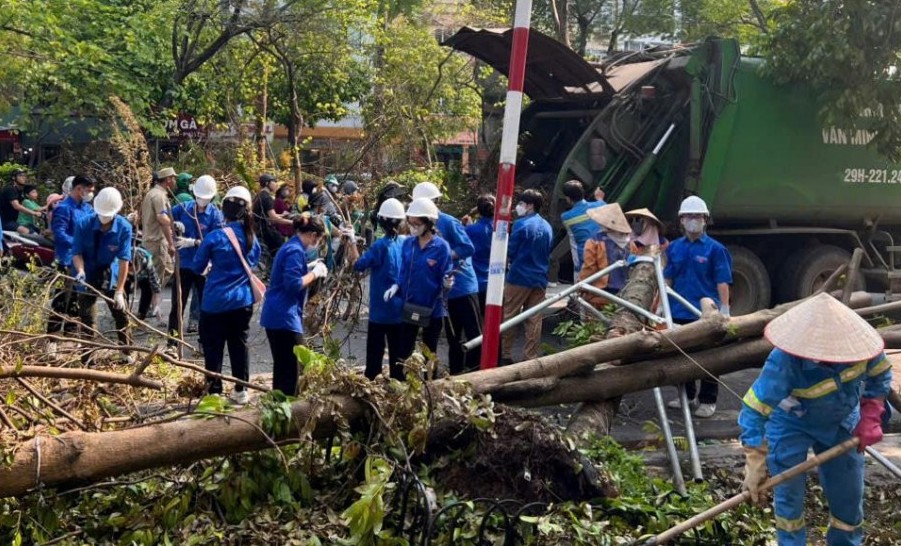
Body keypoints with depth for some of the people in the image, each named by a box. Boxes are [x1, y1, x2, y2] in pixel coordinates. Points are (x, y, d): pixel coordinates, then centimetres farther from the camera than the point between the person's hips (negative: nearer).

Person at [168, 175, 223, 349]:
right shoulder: (184, 207, -2)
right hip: (183, 264, 2)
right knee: (177, 304, 6)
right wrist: (174, 223, -13)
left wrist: (192, 242, -28)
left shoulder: (216, 215, -9)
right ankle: (172, 342, 13)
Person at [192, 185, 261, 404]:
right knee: (239, 344, 15)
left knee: (213, 347, 5)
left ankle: (214, 391, 7)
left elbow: (197, 267, -2)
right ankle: (241, 390, 21)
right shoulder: (251, 238, 1)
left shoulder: (216, 237, -13)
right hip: (243, 301, 5)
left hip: (216, 301, -5)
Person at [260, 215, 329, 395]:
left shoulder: (292, 247, 15)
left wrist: (311, 269, 11)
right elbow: (293, 285, -23)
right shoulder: (295, 251, -16)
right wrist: (315, 273, -11)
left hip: (278, 315, 10)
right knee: (292, 368, -6)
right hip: (284, 317, -10)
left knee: (282, 367, 17)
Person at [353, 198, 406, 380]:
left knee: (375, 349, 1)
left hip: (381, 307, -5)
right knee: (397, 349, 10)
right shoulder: (405, 243, 3)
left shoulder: (380, 246, -16)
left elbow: (358, 264, -17)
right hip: (400, 308, 5)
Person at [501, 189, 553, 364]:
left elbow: (511, 251, -9)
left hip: (519, 277, -6)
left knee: (509, 316, 4)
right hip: (540, 279, 6)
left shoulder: (521, 224, -12)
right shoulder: (547, 227, 8)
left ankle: (505, 354, 6)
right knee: (534, 320, 7)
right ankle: (531, 355, 9)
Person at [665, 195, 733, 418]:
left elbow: (722, 282, -8)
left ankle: (708, 401, 13)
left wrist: (724, 309, -13)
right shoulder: (674, 247, 7)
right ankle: (686, 396, 29)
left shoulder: (715, 249, -6)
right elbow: (667, 279, 13)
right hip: (679, 312, 5)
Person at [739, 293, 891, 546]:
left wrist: (870, 417, -12)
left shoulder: (859, 344, -28)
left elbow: (880, 374, -5)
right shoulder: (784, 362, -39)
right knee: (789, 494, -4)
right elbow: (754, 410, -35)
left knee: (849, 494, 12)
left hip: (842, 423, 4)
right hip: (791, 425, -4)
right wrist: (755, 466, -33)